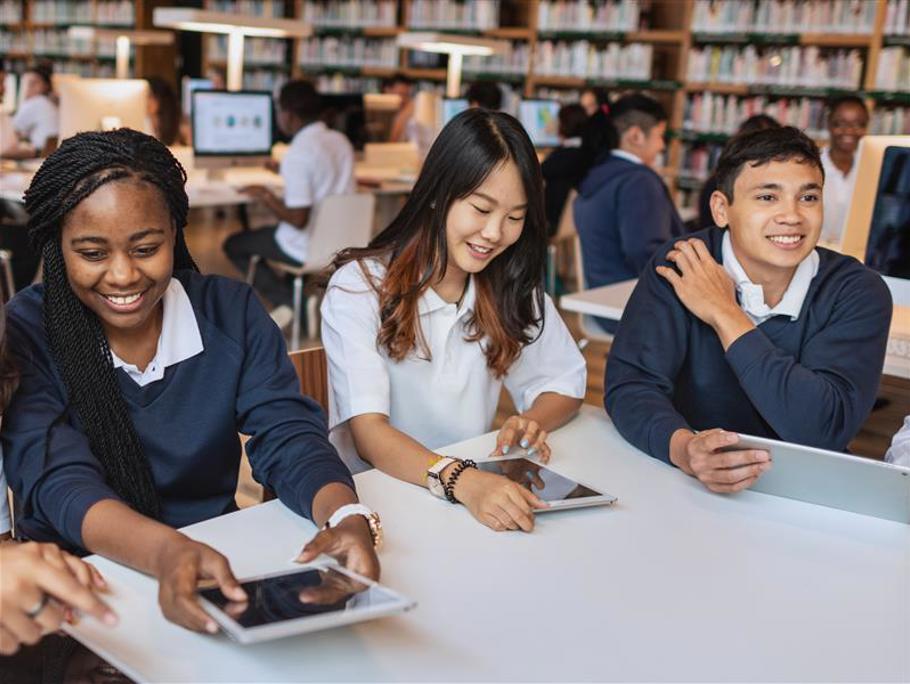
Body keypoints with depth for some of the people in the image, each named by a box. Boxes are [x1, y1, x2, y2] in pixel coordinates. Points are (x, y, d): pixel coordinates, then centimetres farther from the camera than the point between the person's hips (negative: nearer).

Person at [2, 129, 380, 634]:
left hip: (221, 562, 3)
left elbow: (289, 439, -8)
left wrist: (348, 517, -31)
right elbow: (60, 482, -19)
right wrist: (167, 551, -41)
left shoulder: (231, 312, 0)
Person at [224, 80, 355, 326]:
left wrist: (265, 195, -9)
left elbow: (298, 219, -23)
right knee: (264, 232, 32)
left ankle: (288, 301, 1)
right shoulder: (341, 140, 1)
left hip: (309, 249, -8)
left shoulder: (298, 154, -23)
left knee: (234, 245, 12)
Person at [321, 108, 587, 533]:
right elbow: (368, 433, -20)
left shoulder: (511, 287, 3)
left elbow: (565, 382, 8)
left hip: (477, 492, 4)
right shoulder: (359, 287, -12)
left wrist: (532, 422, -14)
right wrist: (461, 481, -37)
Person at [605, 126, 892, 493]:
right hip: (691, 488, 0)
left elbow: (827, 429, -18)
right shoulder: (679, 266, -8)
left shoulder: (858, 291, -7)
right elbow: (629, 385, -14)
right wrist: (683, 449, -34)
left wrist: (725, 315, -18)